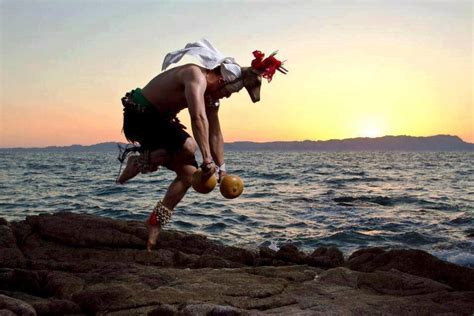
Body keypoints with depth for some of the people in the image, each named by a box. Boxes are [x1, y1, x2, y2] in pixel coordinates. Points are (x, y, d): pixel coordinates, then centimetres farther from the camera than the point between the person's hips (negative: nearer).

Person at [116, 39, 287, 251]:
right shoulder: (197, 77, -27)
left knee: (189, 172, 0)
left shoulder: (212, 95, 4)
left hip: (159, 119, 10)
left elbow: (215, 133, 8)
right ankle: (139, 161, -10)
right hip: (139, 114, -9)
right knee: (188, 147, -30)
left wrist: (221, 168, 4)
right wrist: (207, 159, -45)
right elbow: (199, 118, -42)